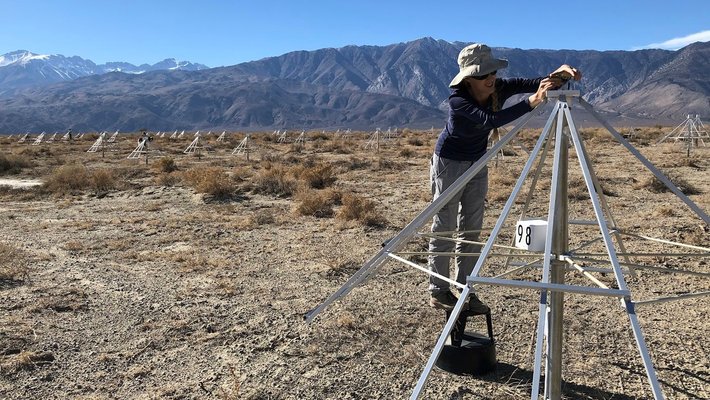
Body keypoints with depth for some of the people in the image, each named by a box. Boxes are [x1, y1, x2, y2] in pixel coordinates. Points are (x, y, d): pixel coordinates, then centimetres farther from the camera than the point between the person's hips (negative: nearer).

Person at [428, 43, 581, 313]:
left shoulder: (499, 89, -13)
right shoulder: (458, 100, -29)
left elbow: (529, 84, -24)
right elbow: (491, 120, -43)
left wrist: (558, 75, -44)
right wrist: (532, 102, -52)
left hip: (478, 161, 6)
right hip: (449, 161, -6)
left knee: (472, 228, 5)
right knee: (444, 226, -1)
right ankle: (438, 292, 8)